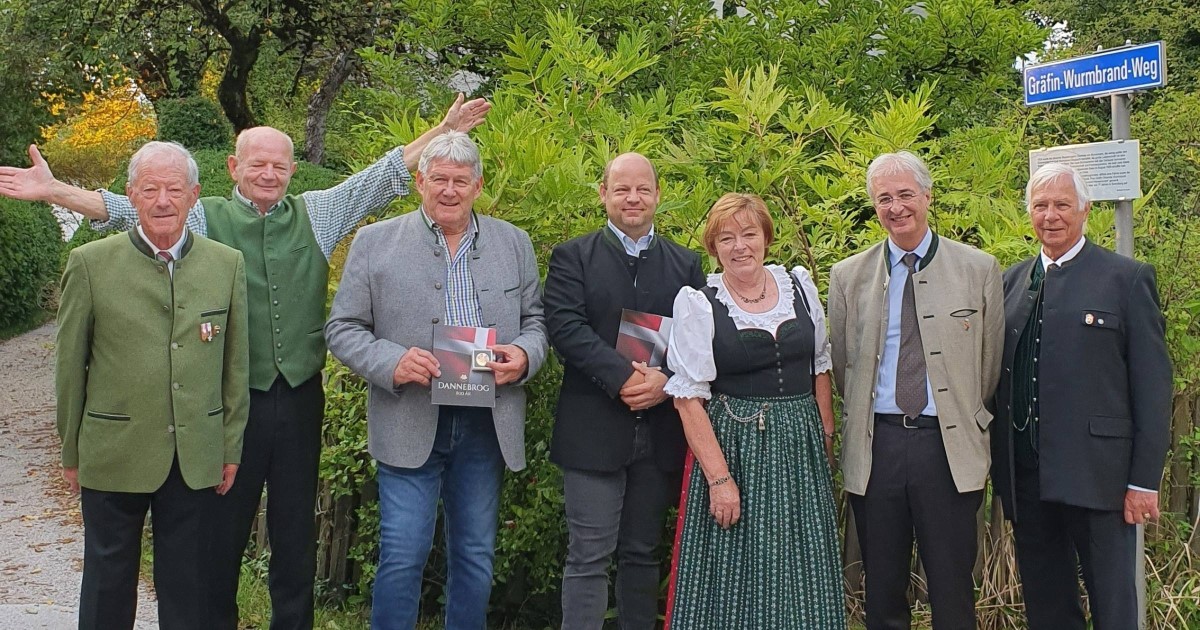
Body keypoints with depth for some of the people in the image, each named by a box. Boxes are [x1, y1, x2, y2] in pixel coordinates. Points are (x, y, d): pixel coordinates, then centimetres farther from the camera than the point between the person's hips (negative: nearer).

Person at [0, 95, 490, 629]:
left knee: (297, 530, 14)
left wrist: (445, 130, 2)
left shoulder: (317, 214, 7)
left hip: (301, 398, 2)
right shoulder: (203, 218, 0)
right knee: (222, 530, 10)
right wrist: (54, 190, -21)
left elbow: (383, 176, 5)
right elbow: (129, 209, -8)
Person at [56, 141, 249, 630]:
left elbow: (235, 365, 6)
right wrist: (71, 453, 4)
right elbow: (70, 365, 1)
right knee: (108, 581, 13)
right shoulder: (90, 263, -4)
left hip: (196, 458, 2)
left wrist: (231, 448, 6)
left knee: (187, 588, 12)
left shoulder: (228, 264, 2)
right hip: (113, 456, -1)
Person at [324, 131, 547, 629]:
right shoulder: (375, 242, 1)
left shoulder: (514, 244, 8)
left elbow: (535, 320, 12)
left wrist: (524, 355, -11)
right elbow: (343, 329, 0)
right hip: (409, 423, -2)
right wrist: (392, 362, -18)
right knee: (402, 558, -1)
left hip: (485, 425, 3)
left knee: (475, 558, 12)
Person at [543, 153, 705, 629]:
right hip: (594, 429, -3)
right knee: (589, 557, -1)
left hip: (661, 433, 3)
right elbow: (565, 326, -11)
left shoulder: (685, 264, 11)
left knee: (642, 554, 14)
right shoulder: (573, 258, 3)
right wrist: (624, 377, -21)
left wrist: (666, 381, -15)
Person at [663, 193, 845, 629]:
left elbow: (819, 366, 15)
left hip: (801, 445, 4)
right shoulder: (697, 303, -7)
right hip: (732, 445, -4)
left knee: (801, 576, 9)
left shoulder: (800, 286, 5)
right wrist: (719, 477, -16)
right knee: (735, 573, 1)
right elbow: (688, 397, -10)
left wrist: (826, 435, 7)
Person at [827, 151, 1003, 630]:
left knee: (952, 590, 3)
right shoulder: (847, 276, 6)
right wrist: (866, 414, 12)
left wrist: (963, 415, 12)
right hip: (875, 443, 2)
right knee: (882, 590, 10)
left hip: (949, 444, -1)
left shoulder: (979, 269, 3)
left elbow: (989, 362, 8)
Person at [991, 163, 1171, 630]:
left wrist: (1145, 480, -9)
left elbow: (1153, 384, -5)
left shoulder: (1127, 279, -1)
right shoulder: (1012, 281, 12)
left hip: (1096, 471, -4)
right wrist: (995, 458, 7)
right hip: (1024, 473, 4)